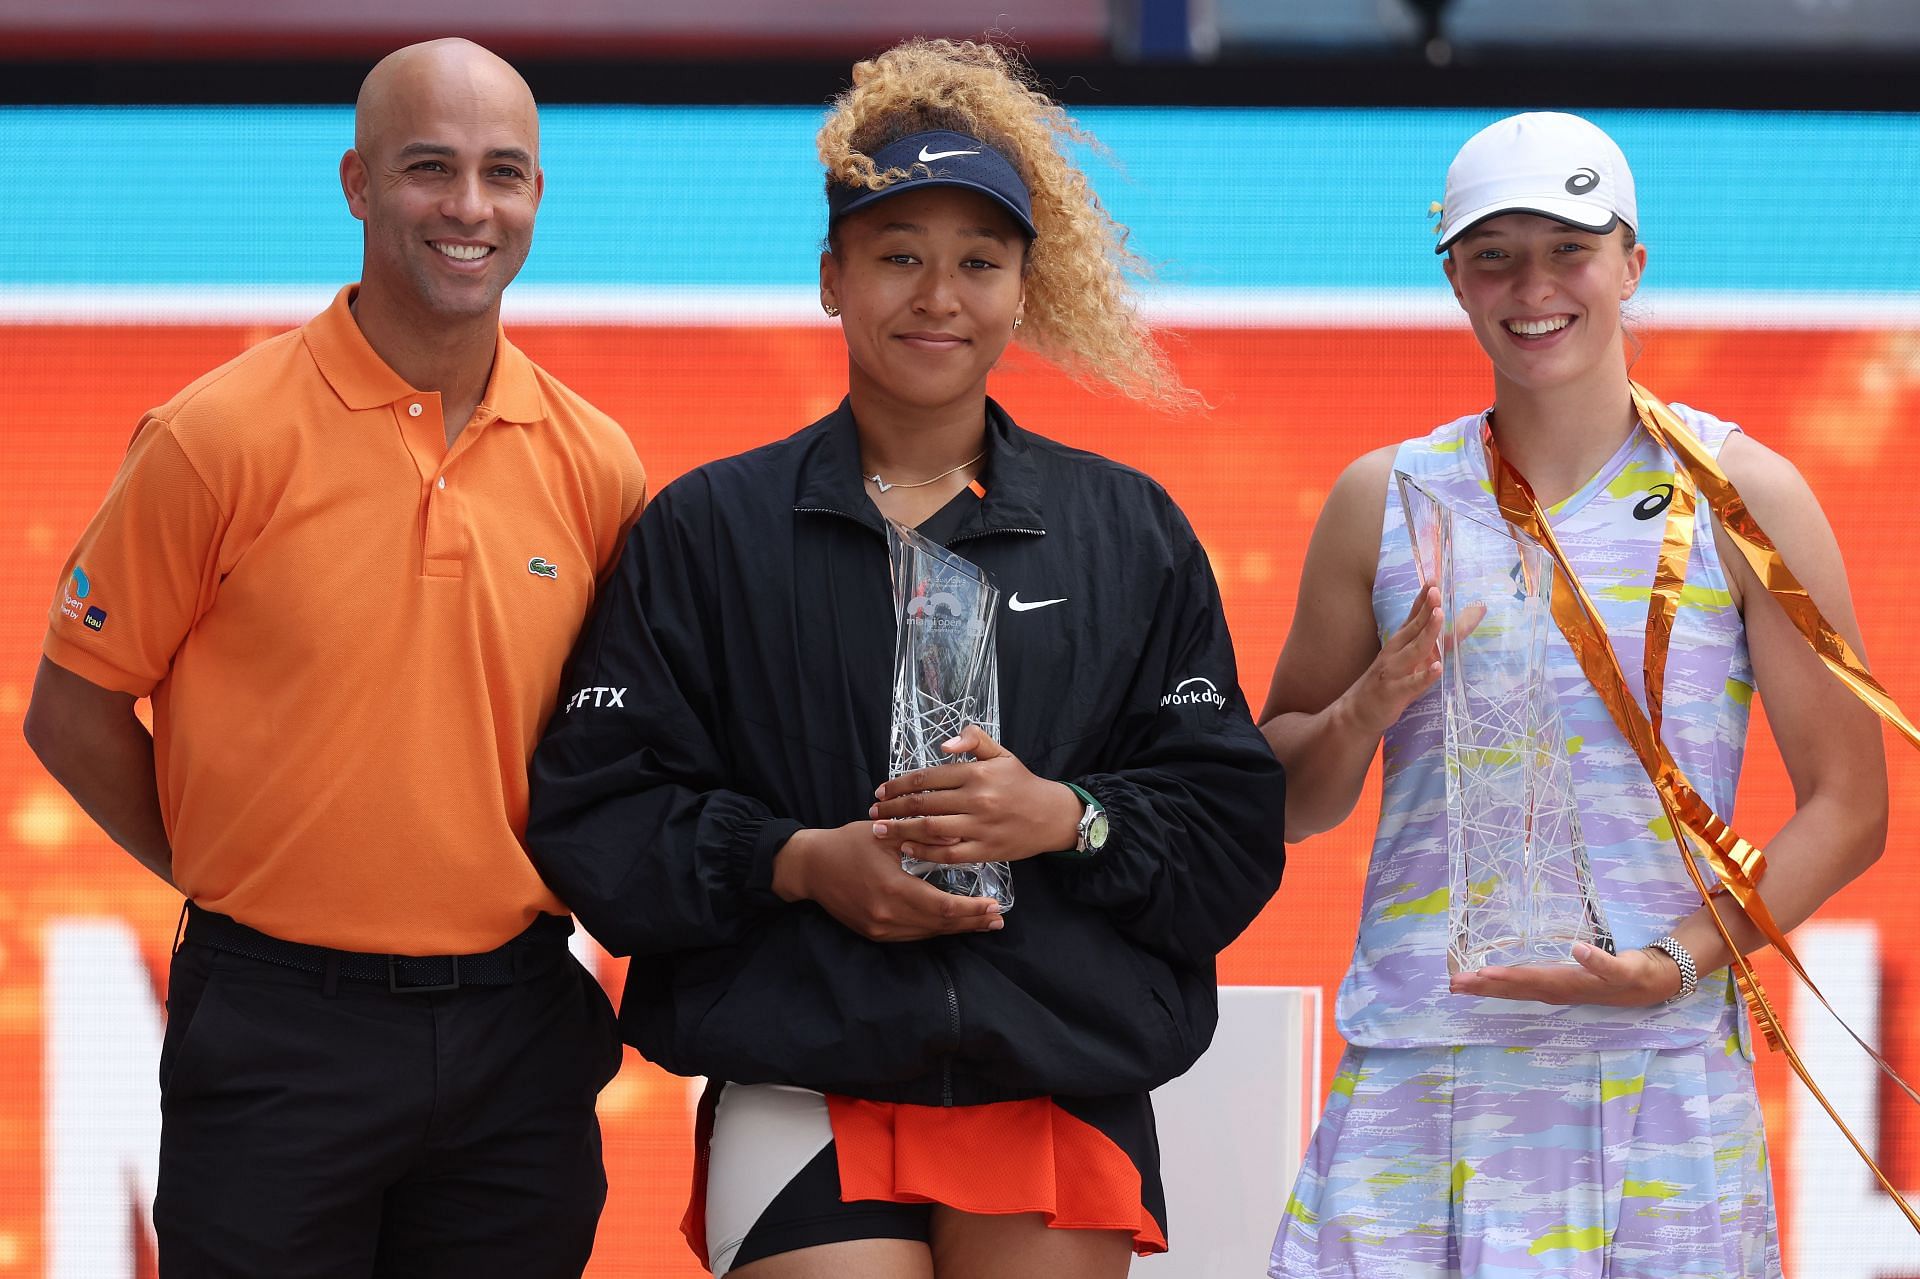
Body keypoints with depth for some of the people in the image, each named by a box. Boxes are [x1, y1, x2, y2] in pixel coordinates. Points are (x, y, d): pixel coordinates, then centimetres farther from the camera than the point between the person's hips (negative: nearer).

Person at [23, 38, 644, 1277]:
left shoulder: (595, 464, 4)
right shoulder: (222, 437, -7)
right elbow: (74, 712, -1)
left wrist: (528, 889, 6)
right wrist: (231, 880, 3)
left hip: (516, 1027, 4)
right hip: (281, 1025, -3)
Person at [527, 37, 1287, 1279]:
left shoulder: (1131, 533, 12)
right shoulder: (709, 529, 8)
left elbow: (1236, 825, 7)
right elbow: (591, 812, 3)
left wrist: (1068, 818, -10)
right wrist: (797, 859, -11)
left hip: (1064, 1114, 2)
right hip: (803, 1114, -2)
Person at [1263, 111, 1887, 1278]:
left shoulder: (1740, 497, 4)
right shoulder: (1386, 501, 11)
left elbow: (1848, 806, 2)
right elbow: (1289, 805, 16)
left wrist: (1678, 963, -12)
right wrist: (1366, 711, -5)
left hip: (1658, 1079, -1)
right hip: (1414, 1080, 2)